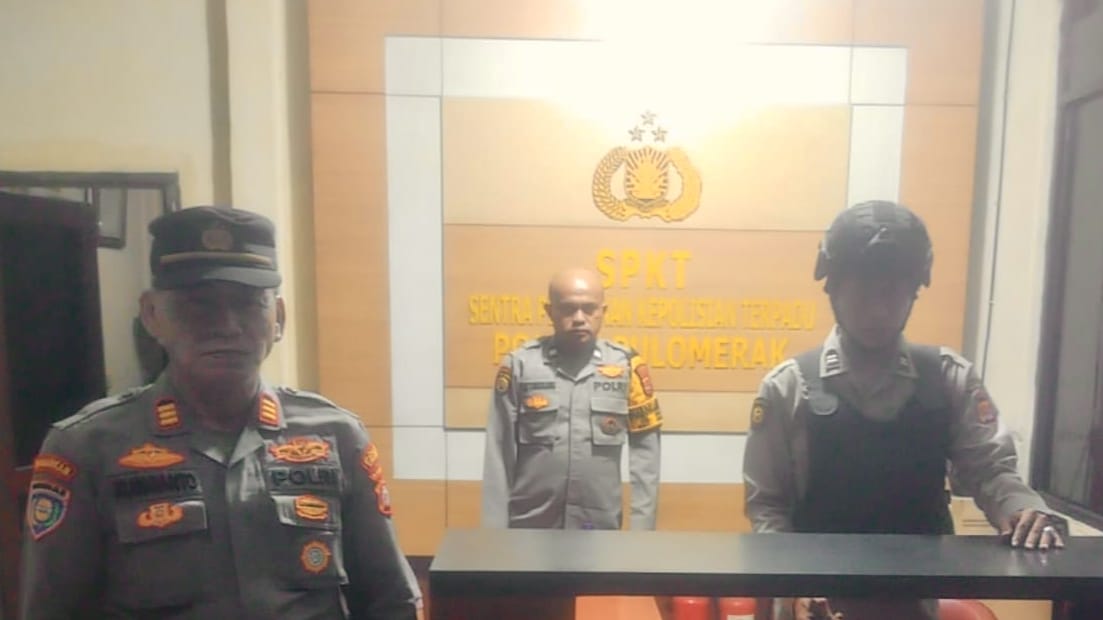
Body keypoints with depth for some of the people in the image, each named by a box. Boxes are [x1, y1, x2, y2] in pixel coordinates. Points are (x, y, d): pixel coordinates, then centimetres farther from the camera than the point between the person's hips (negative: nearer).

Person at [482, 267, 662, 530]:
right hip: (530, 525, 0)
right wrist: (495, 527, -3)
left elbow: (645, 448, -1)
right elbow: (499, 453, -2)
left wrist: (642, 523, -4)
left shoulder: (626, 366, -4)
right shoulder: (520, 365, -5)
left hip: (600, 525, 1)